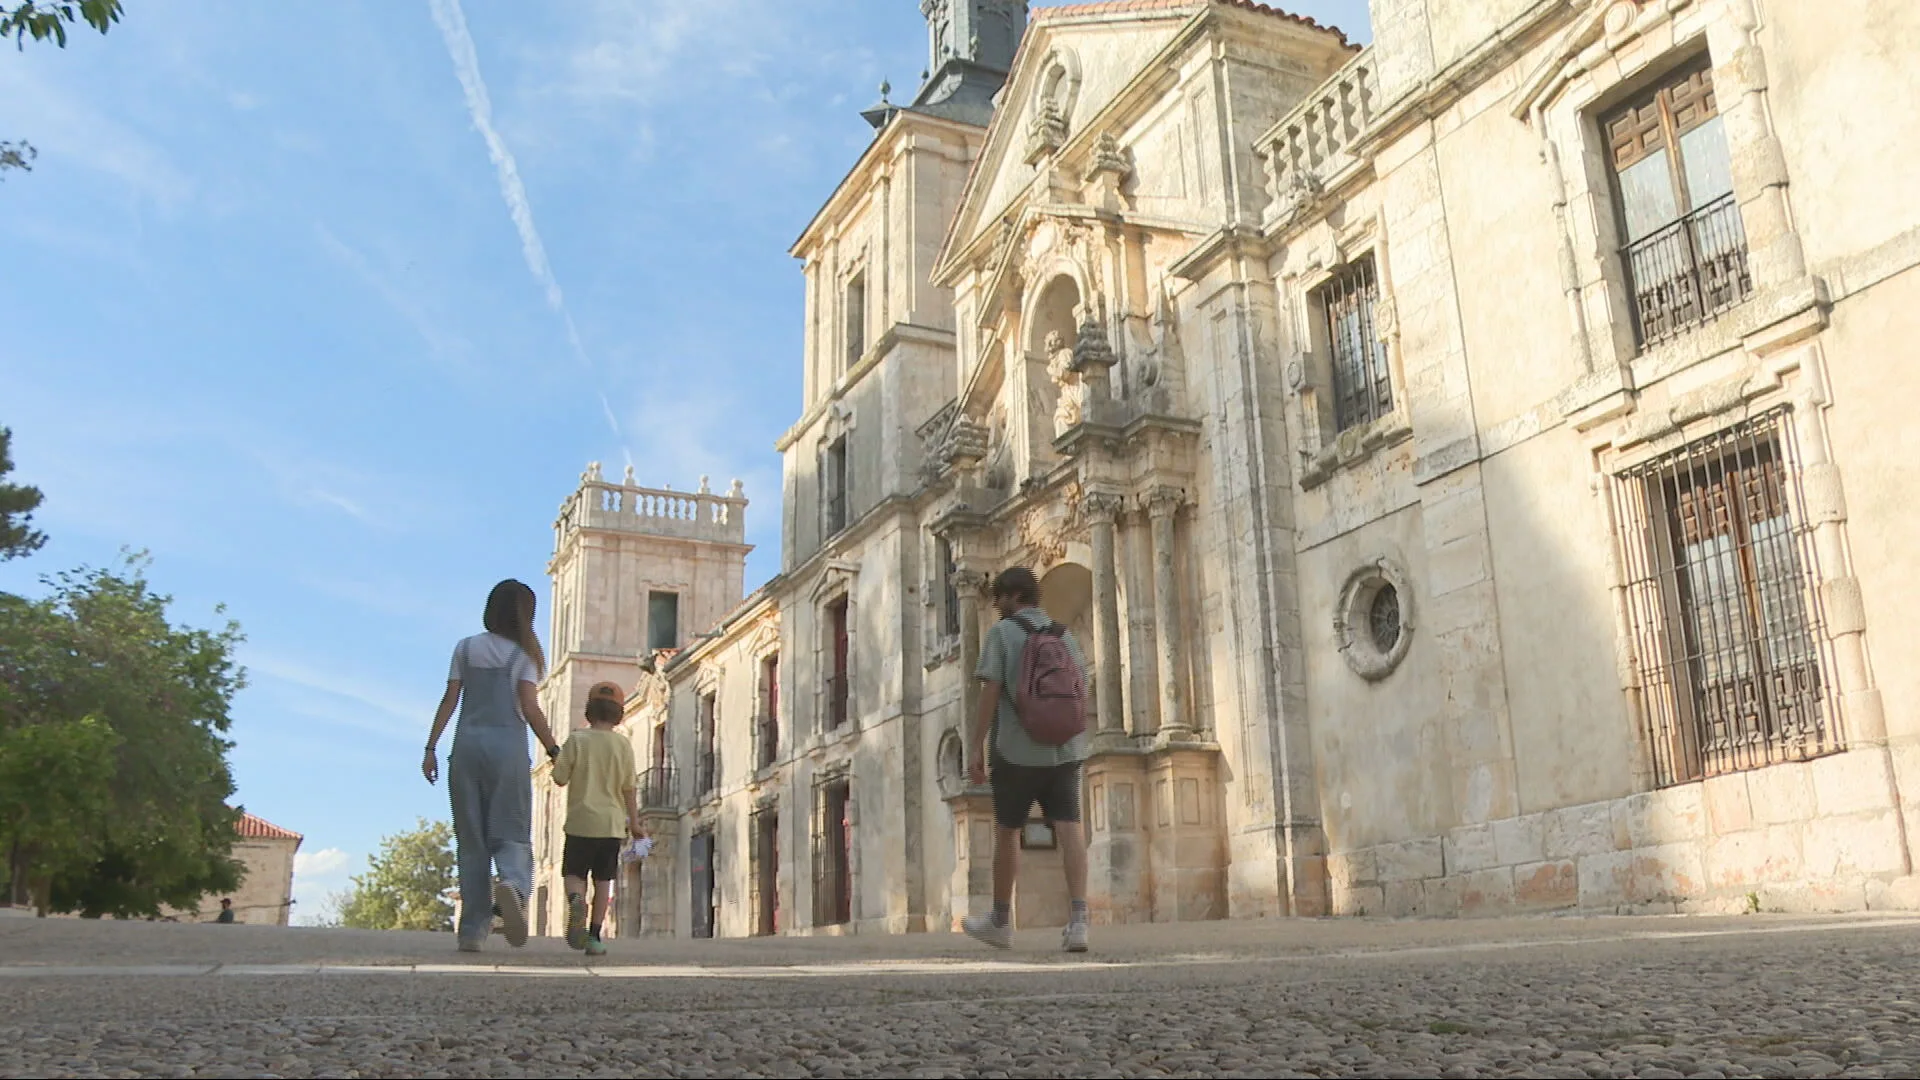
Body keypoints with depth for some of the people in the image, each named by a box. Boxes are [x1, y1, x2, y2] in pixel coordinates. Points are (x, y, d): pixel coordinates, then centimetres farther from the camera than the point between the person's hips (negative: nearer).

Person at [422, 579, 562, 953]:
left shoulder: (466, 648, 10)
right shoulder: (524, 654, 2)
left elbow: (450, 700, 6)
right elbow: (530, 708, -5)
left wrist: (431, 748, 9)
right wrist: (554, 750, 2)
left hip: (468, 743, 3)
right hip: (508, 744, -2)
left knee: (471, 838, 7)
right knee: (512, 833, 0)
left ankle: (472, 926, 5)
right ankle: (512, 884, -33)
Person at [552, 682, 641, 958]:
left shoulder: (576, 740, -3)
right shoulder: (622, 744, -1)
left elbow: (560, 778, -2)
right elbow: (629, 788, 0)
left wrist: (557, 761, 19)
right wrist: (634, 821, 9)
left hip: (580, 821, -1)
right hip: (612, 823, 1)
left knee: (574, 873, 8)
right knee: (603, 880, 9)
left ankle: (576, 900, -26)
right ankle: (594, 936, 4)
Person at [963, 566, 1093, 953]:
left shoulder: (1002, 633, -3)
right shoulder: (1065, 636, 12)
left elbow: (990, 692, -11)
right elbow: (1081, 696, 13)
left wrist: (976, 747, -9)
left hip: (1017, 751, -4)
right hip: (1065, 750, 4)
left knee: (1007, 832, 11)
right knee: (1070, 830, -3)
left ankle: (1001, 921, 24)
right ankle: (1078, 921, -16)